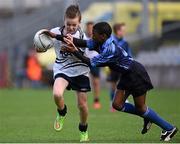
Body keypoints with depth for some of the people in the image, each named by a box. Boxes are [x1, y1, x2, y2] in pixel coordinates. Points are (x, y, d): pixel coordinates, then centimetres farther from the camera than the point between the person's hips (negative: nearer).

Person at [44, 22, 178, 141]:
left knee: (140, 107, 1)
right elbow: (82, 42, -11)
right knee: (117, 105, 3)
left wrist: (74, 52, -27)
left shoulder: (111, 49, -31)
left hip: (137, 75, -9)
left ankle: (169, 128, 14)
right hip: (127, 75, 9)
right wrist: (57, 36, -19)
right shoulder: (99, 43, -4)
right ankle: (147, 118, 21)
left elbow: (91, 63, -28)